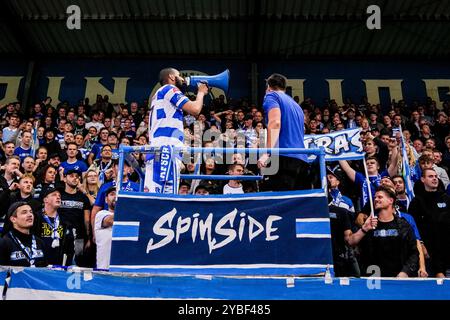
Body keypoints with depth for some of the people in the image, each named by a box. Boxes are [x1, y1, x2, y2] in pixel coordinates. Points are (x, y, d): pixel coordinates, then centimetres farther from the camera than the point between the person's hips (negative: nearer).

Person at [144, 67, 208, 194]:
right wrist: (201, 92, 11)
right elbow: (195, 110, -7)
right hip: (166, 149, -10)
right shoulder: (169, 89, 2)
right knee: (164, 197, -17)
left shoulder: (159, 94, 30)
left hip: (156, 148, 10)